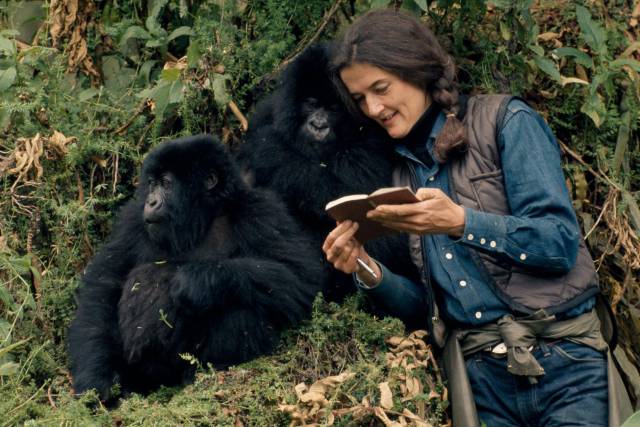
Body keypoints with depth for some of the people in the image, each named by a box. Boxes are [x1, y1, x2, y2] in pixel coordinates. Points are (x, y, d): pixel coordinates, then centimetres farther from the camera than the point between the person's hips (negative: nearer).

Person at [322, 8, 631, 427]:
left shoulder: (505, 120, 0)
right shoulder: (404, 172, 15)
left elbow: (561, 243, -9)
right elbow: (425, 302, 14)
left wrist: (460, 222, -21)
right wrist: (369, 272, -5)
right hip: (482, 376, 4)